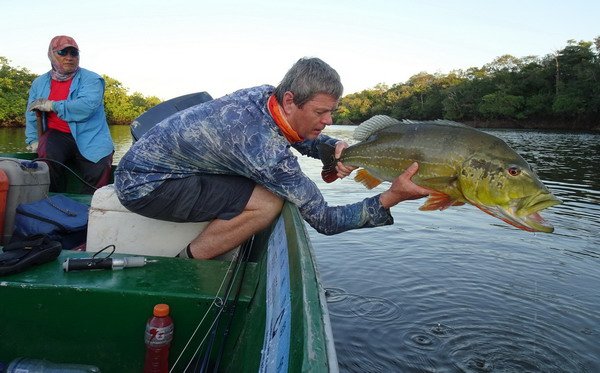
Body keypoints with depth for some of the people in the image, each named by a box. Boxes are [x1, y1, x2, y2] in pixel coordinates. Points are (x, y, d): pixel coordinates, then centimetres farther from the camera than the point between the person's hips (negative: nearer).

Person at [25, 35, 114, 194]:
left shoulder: (91, 79, 0)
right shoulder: (39, 83, 17)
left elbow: (87, 106, -18)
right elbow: (31, 115, 18)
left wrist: (53, 106, -10)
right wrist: (33, 140, 4)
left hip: (88, 137, -2)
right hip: (57, 135, 3)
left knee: (99, 171, -25)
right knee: (47, 156, -29)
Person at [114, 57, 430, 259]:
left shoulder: (264, 95, -7)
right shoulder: (265, 147, -31)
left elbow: (304, 140, 12)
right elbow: (324, 220, -24)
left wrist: (335, 147, -10)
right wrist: (392, 197, -27)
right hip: (142, 185, -9)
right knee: (267, 203, -24)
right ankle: (185, 266, -4)